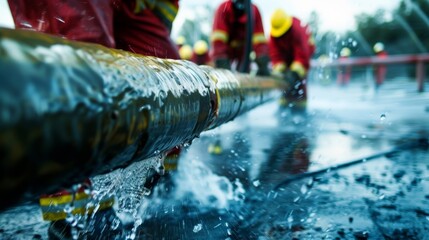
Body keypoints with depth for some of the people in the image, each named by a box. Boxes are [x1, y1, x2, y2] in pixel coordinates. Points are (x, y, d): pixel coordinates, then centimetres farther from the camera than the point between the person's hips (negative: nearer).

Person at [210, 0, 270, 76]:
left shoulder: (254, 10, -21)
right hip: (226, 49, -2)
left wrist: (262, 62, -37)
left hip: (243, 50, 2)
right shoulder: (223, 8, -28)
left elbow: (259, 38, -26)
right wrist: (221, 60, -43)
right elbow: (218, 38, -34)